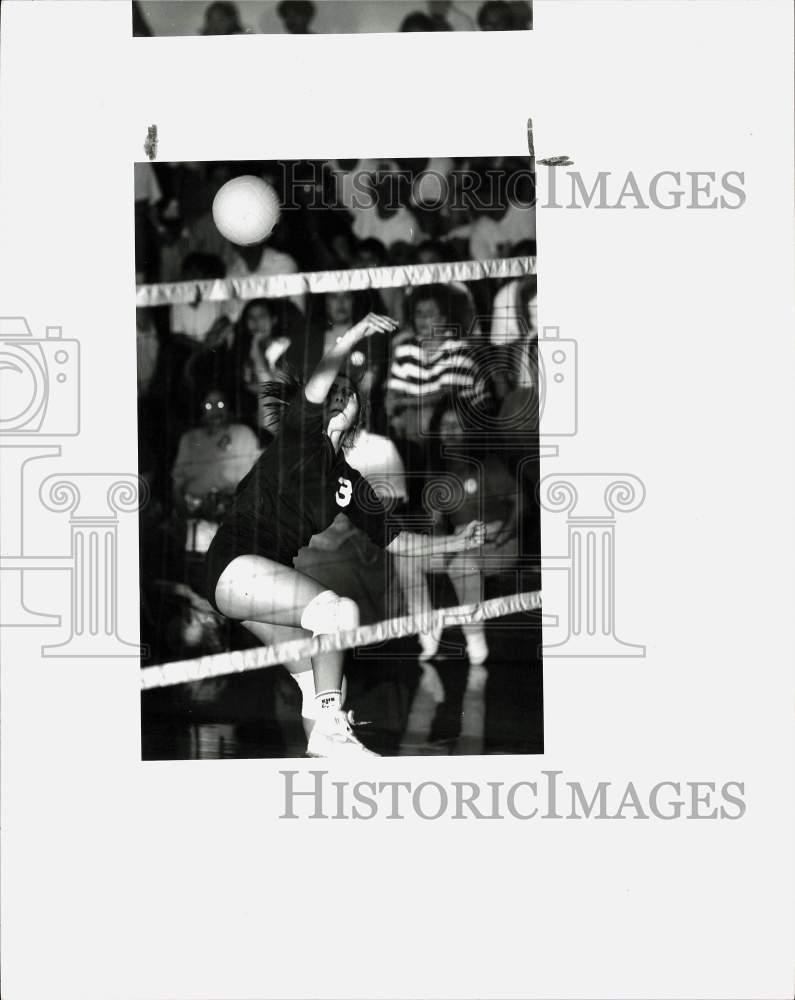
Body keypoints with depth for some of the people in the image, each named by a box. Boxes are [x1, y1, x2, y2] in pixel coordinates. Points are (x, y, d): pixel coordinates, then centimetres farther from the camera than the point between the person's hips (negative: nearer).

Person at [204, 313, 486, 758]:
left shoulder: (351, 483, 16)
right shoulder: (301, 437, -1)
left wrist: (456, 543, 14)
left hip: (272, 577, 8)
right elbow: (315, 387, -22)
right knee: (341, 609, -24)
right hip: (236, 563, -8)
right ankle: (330, 730, -21)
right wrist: (355, 335, -36)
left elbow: (394, 538, 20)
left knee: (322, 675, 0)